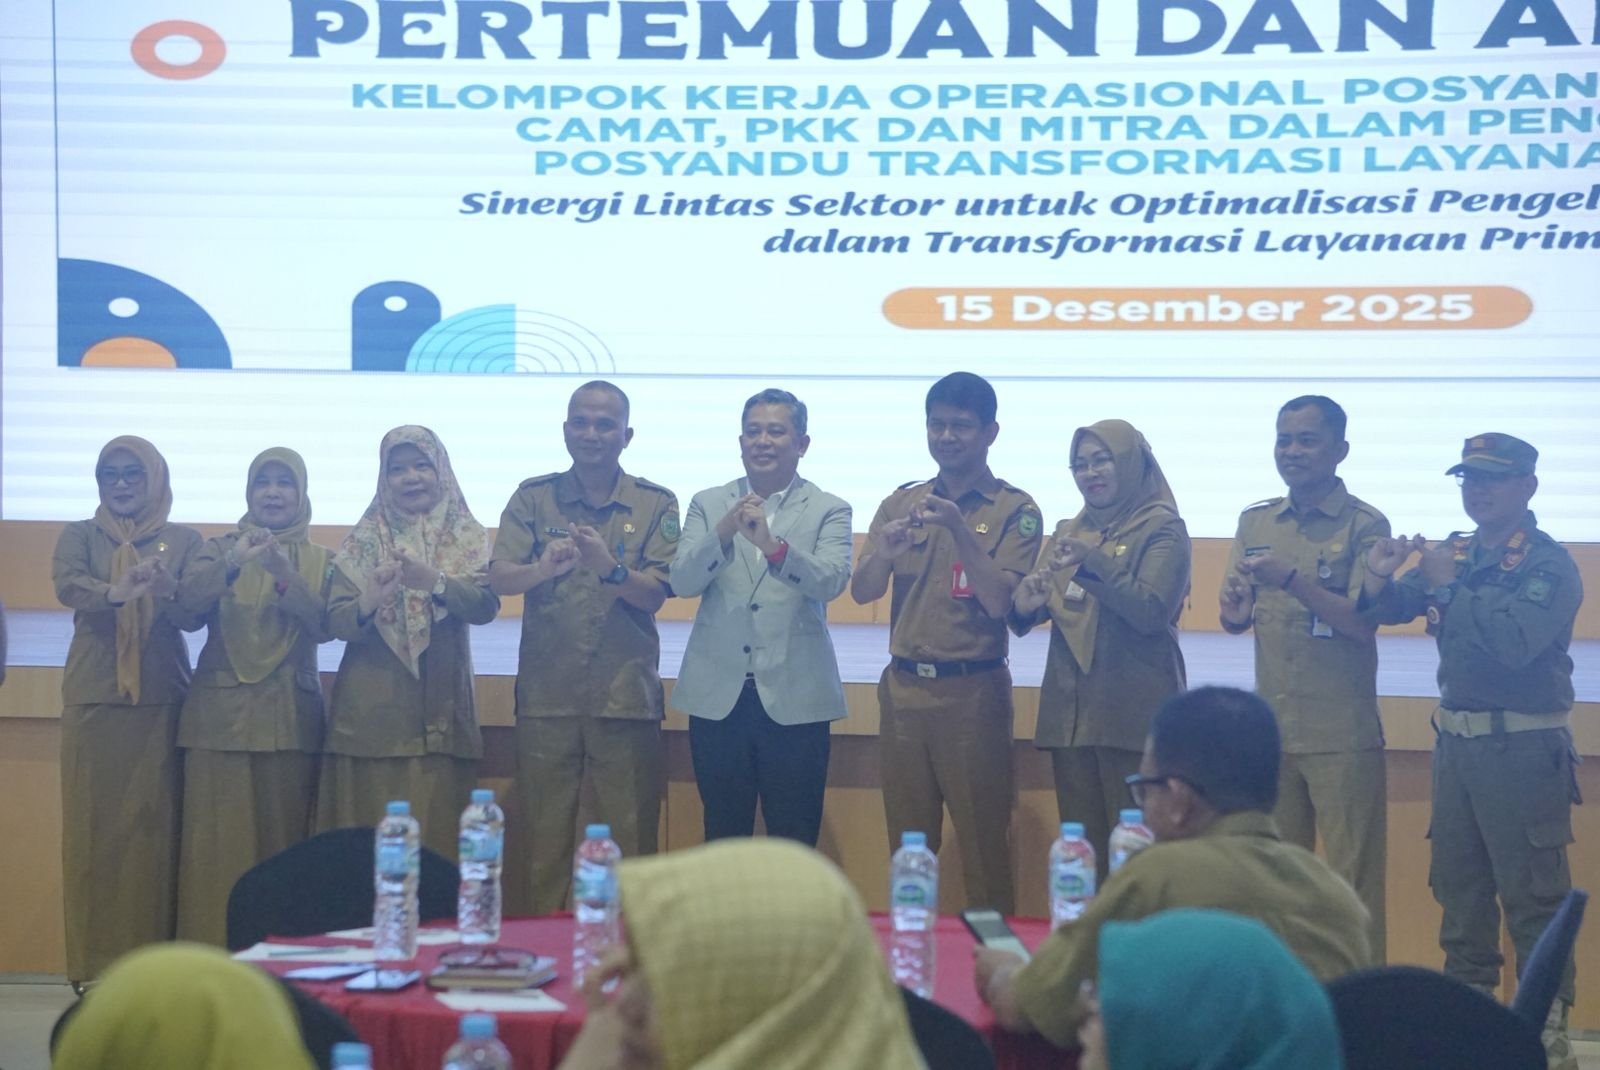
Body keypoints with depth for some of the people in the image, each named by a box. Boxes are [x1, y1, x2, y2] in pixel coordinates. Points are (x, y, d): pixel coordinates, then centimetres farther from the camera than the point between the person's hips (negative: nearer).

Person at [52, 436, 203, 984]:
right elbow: (67, 585, -12)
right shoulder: (80, 536, 9)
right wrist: (115, 592, -34)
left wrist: (166, 589, -27)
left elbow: (196, 616, -4)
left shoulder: (183, 540, 8)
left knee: (154, 824, -2)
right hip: (93, 696, 0)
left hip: (160, 698, 0)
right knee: (93, 823, -2)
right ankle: (93, 962, 2)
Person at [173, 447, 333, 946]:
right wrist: (234, 564, -28)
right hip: (221, 713, 0)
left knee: (283, 838, 0)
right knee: (218, 839, -5)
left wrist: (283, 572, -22)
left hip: (289, 718, 0)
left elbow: (324, 624, -7)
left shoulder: (320, 560, 9)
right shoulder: (220, 549, 9)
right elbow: (188, 598, -10)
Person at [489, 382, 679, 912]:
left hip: (626, 695, -1)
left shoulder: (656, 504, 3)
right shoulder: (533, 498, 6)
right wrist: (545, 566, -27)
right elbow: (498, 579, -6)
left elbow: (656, 594, -6)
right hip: (546, 694, 1)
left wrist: (610, 568, -26)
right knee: (545, 838, 8)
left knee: (633, 840, 2)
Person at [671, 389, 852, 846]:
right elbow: (682, 582, -3)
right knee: (723, 839, 10)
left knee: (794, 844, 3)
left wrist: (773, 545, -30)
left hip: (793, 697, -2)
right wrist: (724, 532, -21)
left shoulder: (829, 510, 3)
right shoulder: (708, 504, 9)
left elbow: (832, 581, -14)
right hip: (718, 694, 2)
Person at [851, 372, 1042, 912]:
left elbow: (999, 602, -12)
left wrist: (958, 529, -23)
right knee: (907, 838, 11)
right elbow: (862, 592, 2)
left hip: (973, 690, -4)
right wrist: (886, 551, -19)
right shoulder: (902, 503, 9)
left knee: (982, 838, 1)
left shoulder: (1014, 509, -2)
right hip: (904, 686, 4)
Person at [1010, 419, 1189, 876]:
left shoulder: (1162, 528, -1)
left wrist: (1095, 562, -25)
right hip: (1070, 708, 6)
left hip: (1133, 711, -6)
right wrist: (1027, 601, -11)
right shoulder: (1069, 531, 16)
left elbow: (1152, 612, -15)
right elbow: (1025, 614, 12)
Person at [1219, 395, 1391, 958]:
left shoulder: (1364, 525, -6)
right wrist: (1236, 608, -12)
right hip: (1271, 725, 5)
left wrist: (1292, 579, -26)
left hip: (1341, 733, -5)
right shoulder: (1256, 521, 10)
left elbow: (1363, 624, -15)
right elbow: (1235, 618, 12)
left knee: (1351, 879, -1)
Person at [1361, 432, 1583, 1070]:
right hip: (1456, 739, 7)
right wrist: (1379, 578, -15)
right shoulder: (1454, 552, 10)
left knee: (1532, 894, -3)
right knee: (1457, 883, 16)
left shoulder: (1550, 564, -12)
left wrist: (1449, 585, -21)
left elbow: (1514, 642, -26)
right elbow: (1391, 609, 7)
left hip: (1522, 748, -7)